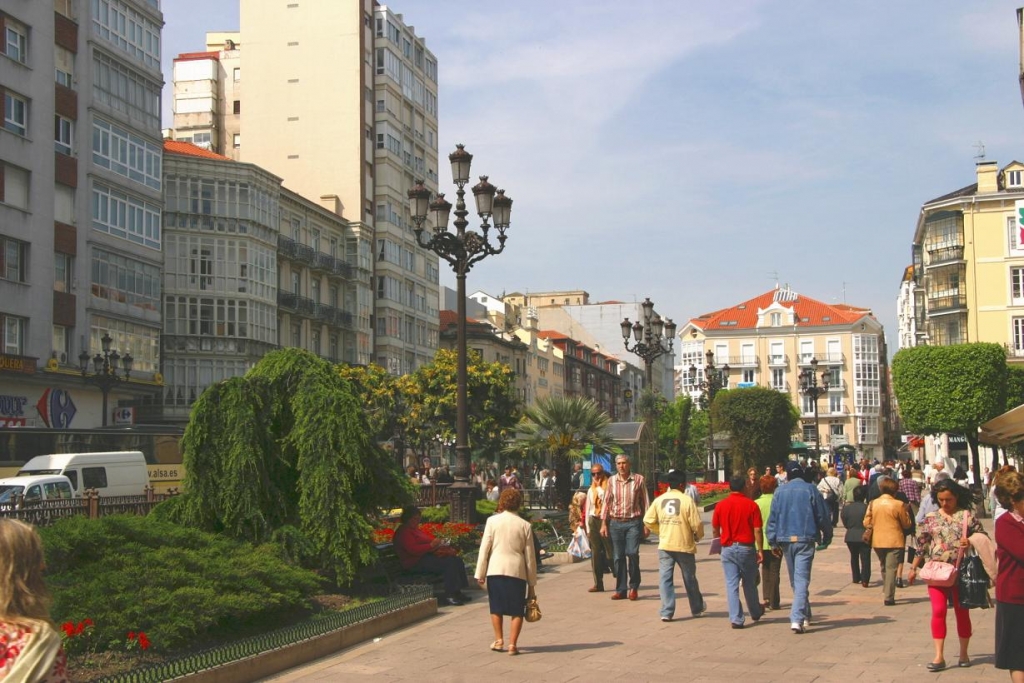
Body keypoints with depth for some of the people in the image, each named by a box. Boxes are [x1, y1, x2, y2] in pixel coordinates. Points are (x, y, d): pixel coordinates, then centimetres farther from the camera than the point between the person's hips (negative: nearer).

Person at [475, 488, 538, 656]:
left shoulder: (492, 521, 0)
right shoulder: (525, 525, 2)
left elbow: (484, 548, -1)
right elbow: (530, 556, 5)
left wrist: (480, 573, 4)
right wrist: (532, 582, 12)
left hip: (495, 568, 0)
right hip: (517, 571, 0)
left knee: (496, 607, 16)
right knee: (517, 610, 7)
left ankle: (498, 640, 17)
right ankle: (512, 644, 1)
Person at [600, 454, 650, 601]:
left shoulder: (638, 479, 0)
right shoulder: (612, 481, 7)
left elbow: (645, 502, 3)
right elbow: (607, 502, 11)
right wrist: (604, 524, 6)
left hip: (633, 522, -3)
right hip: (616, 523, 3)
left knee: (632, 553, -15)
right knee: (618, 557, 3)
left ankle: (634, 586, 2)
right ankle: (620, 590, 11)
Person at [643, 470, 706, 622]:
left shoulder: (659, 500, 2)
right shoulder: (687, 500, -9)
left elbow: (648, 521, 2)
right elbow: (697, 524, -12)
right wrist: (698, 536, 9)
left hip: (664, 546, 2)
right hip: (684, 545, -2)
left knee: (665, 578, 3)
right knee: (690, 578, 14)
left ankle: (667, 612, -4)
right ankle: (697, 608, 31)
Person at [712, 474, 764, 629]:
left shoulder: (721, 505, -1)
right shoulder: (751, 505, -7)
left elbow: (715, 530, 6)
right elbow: (758, 530, -9)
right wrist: (760, 550, -2)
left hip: (728, 549, 1)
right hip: (746, 547, -1)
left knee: (731, 584, 3)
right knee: (749, 584, 15)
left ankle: (735, 618, -3)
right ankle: (756, 613, 32)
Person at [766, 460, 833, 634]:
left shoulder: (780, 492, 4)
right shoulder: (810, 490, -2)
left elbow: (773, 517, 3)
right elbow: (823, 516, 1)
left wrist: (773, 541, 7)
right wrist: (826, 537, 12)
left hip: (785, 540, 3)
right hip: (805, 539, -3)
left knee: (795, 580, 16)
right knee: (802, 579, -7)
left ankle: (804, 615, 29)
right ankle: (797, 618, -19)